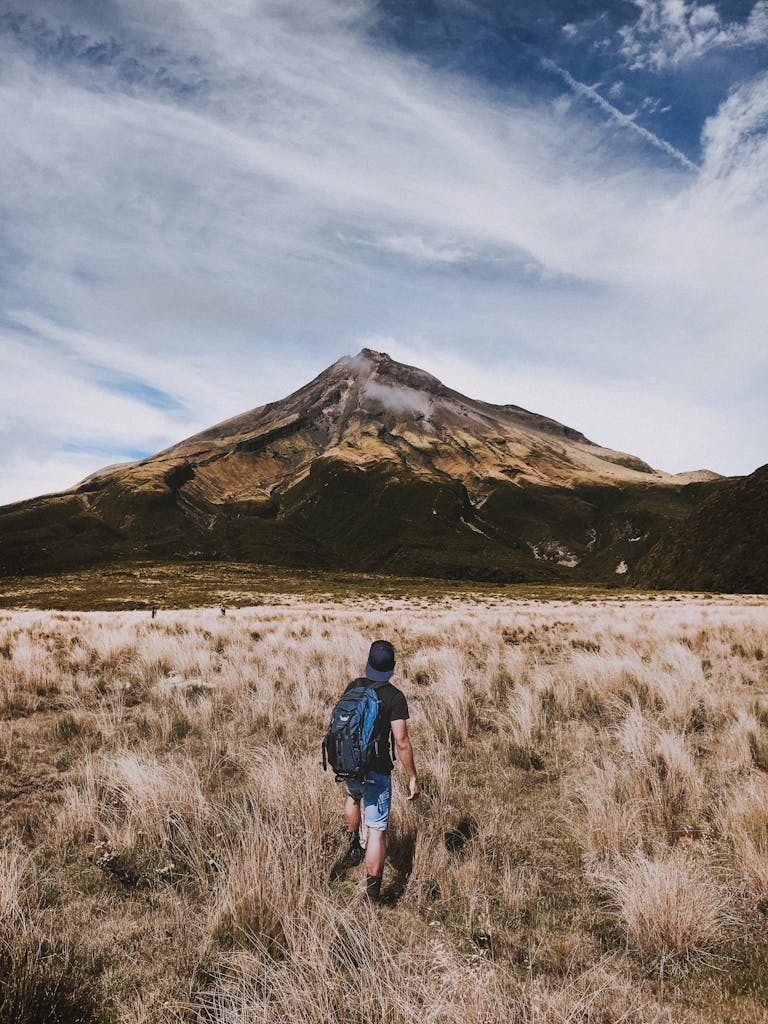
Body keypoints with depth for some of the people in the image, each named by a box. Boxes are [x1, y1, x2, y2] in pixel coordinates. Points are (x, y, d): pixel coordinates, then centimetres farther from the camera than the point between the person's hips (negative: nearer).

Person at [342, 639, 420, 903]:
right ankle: (372, 896, 6)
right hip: (377, 772, -5)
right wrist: (412, 777, -7)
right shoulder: (394, 696, -14)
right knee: (377, 831, 3)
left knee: (352, 796, 38)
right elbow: (401, 741, -17)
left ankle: (353, 845, 40)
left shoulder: (353, 688, 0)